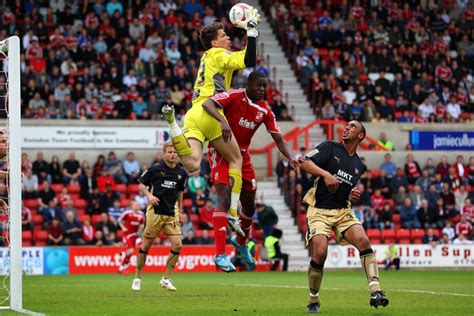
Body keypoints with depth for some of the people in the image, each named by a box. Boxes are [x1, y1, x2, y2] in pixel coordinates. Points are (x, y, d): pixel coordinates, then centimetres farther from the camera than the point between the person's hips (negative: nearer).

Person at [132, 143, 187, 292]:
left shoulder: (181, 172, 7)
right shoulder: (155, 169, -5)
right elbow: (141, 184, 2)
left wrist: (180, 211, 18)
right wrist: (149, 195, -16)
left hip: (171, 214, 3)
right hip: (155, 211, -3)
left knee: (177, 245, -9)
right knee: (146, 245, 2)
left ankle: (166, 278, 4)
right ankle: (137, 278, 17)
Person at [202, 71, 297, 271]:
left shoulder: (265, 110, 1)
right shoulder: (235, 96, -14)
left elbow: (279, 140, 2)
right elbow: (207, 104, -27)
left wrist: (291, 158, -15)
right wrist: (223, 121, -44)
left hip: (242, 155, 6)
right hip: (221, 151, -6)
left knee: (249, 206, 13)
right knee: (225, 198, -21)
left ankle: (241, 242, 43)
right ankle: (220, 254, -24)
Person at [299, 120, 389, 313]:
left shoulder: (359, 166, 16)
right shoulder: (330, 147, 2)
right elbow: (305, 163, -11)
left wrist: (354, 196, 5)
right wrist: (325, 174, -25)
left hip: (343, 211, 4)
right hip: (319, 211, -4)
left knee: (363, 241, -22)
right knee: (320, 253, -21)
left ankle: (375, 291, -26)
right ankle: (313, 301, 0)